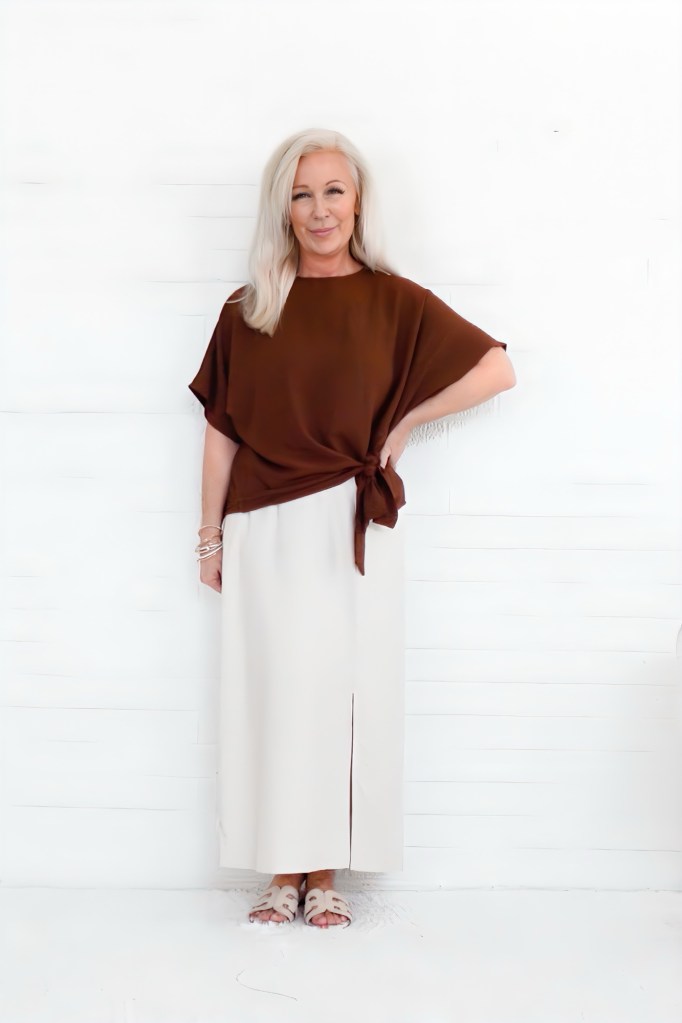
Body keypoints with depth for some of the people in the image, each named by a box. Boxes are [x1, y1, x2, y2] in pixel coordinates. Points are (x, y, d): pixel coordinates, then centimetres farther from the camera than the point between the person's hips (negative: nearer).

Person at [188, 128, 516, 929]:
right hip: (265, 531, 1)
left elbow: (495, 369, 2)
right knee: (271, 693, 4)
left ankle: (328, 876, 14)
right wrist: (210, 536, 6)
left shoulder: (394, 301, 2)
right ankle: (282, 872, 16)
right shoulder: (247, 311, 6)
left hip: (352, 528, -1)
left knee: (342, 690, 3)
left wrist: (402, 422, -1)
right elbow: (220, 430, 7)